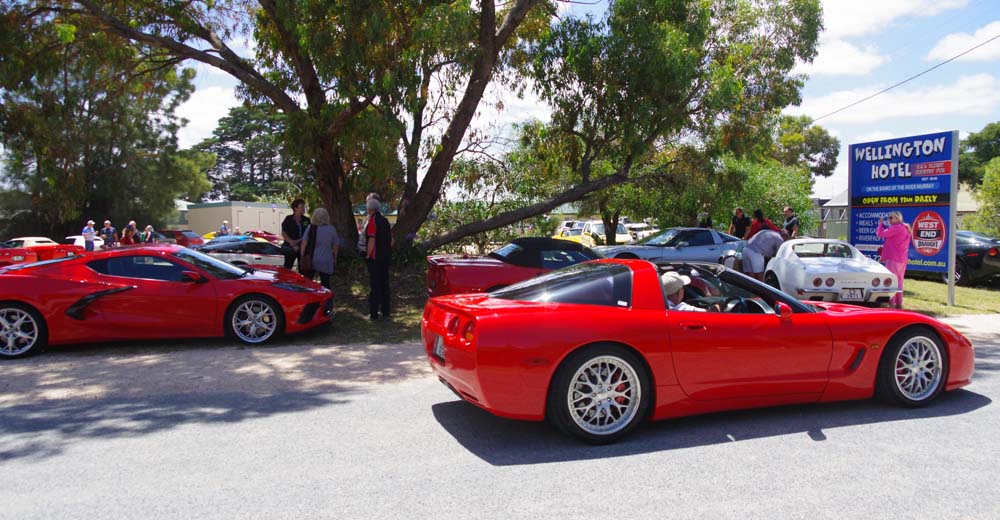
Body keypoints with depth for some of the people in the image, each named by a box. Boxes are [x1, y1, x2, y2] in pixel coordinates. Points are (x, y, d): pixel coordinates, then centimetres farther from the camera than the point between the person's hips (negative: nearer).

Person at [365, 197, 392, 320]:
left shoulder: (372, 221, -13)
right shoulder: (385, 221, 11)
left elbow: (372, 240, -21)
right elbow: (391, 240, 15)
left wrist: (368, 255, -12)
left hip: (374, 258, -7)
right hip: (386, 258, 7)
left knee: (374, 286, -2)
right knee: (385, 284, 13)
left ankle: (373, 313, 2)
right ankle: (385, 312, 18)